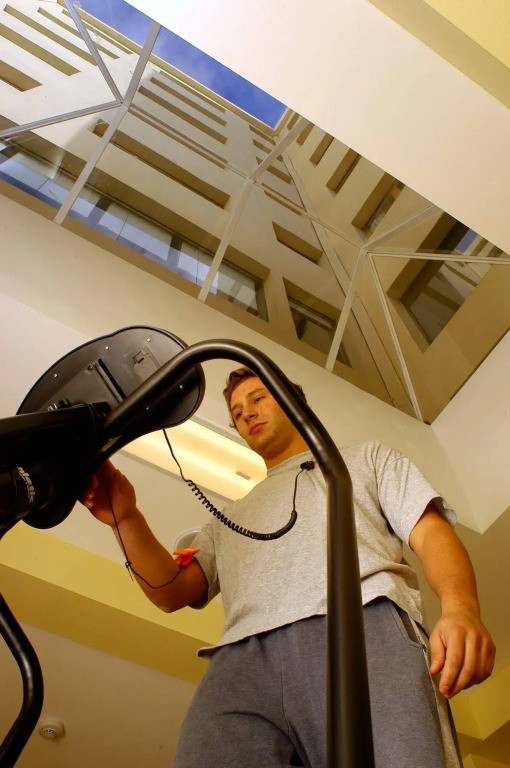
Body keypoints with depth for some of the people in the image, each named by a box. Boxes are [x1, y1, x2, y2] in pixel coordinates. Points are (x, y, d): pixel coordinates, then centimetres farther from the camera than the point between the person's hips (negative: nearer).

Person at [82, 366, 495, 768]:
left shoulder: (366, 458, 30)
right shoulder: (232, 517, 37)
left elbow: (431, 531, 14)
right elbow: (173, 592, 23)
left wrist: (460, 608, -8)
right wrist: (127, 520, 6)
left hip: (363, 628, -2)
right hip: (242, 658, 3)